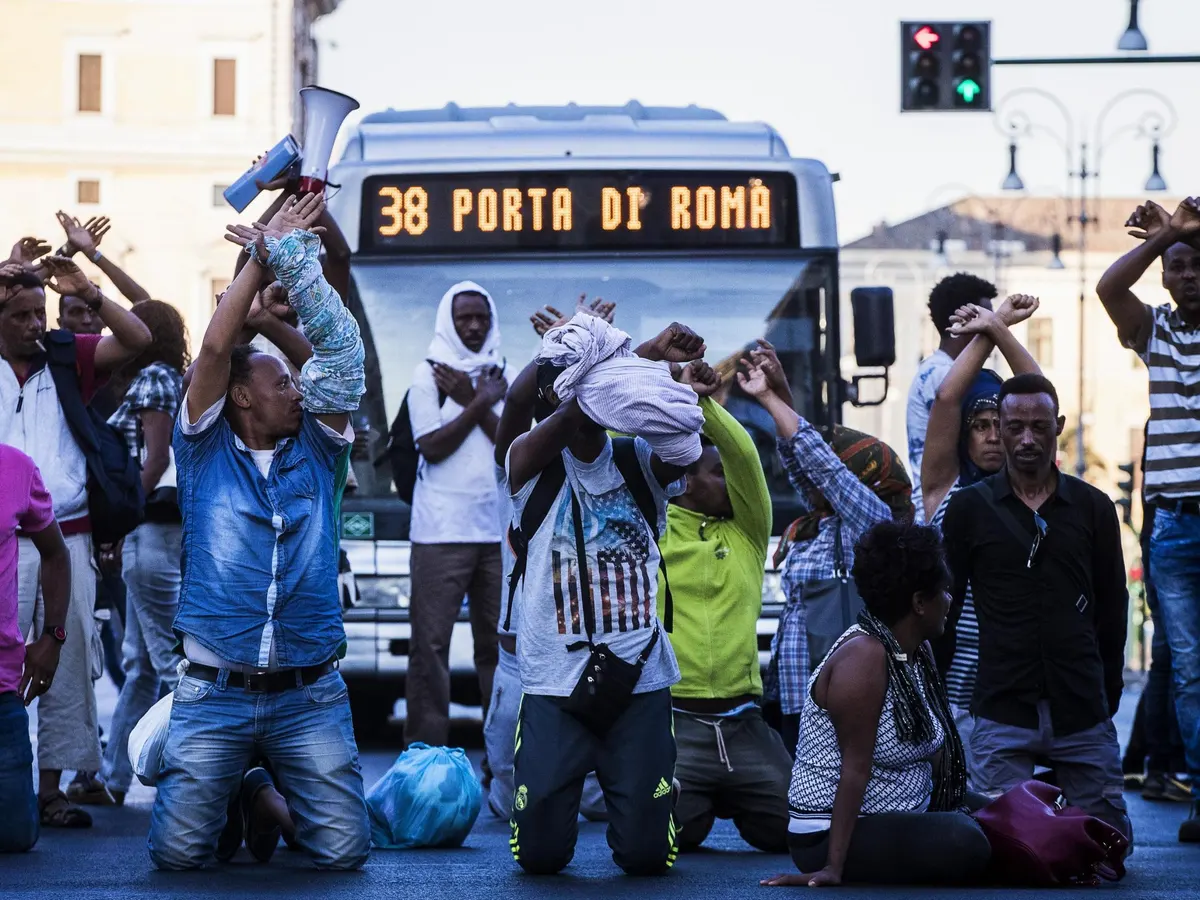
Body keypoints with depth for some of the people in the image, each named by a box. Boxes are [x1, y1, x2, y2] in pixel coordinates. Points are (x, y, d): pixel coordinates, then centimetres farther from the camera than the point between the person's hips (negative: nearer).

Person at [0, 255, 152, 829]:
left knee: (68, 665, 4)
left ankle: (51, 788, 9)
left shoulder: (69, 359, 9)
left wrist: (87, 294, -12)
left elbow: (136, 340, 1)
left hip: (68, 537, 2)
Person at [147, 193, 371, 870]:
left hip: (309, 692, 2)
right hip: (216, 689, -2)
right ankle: (234, 795, 23)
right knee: (179, 850, -12)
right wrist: (263, 255, -1)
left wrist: (290, 256, -5)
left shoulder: (315, 451, 12)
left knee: (344, 849, -9)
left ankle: (279, 798, 25)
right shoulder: (206, 451, 7)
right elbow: (217, 346, -5)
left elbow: (342, 348, 2)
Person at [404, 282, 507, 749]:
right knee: (431, 641, -6)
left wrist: (473, 403, -5)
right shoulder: (427, 375, 4)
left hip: (500, 529, 3)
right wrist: (480, 403, -5)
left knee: (498, 640, 3)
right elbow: (432, 447, -6)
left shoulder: (505, 377, 13)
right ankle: (426, 747, -5)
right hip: (441, 530, -3)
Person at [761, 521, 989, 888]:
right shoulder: (864, 657, -20)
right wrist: (833, 867, -25)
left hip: (898, 820, 9)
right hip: (834, 834, -9)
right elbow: (856, 767, -24)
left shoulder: (919, 652, 7)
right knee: (962, 845, -29)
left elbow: (936, 750, 10)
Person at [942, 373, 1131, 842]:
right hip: (1003, 711, -1)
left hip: (1082, 714, 1)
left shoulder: (1093, 508, 7)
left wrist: (1109, 691, 14)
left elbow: (1112, 609, 14)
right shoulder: (969, 509, 3)